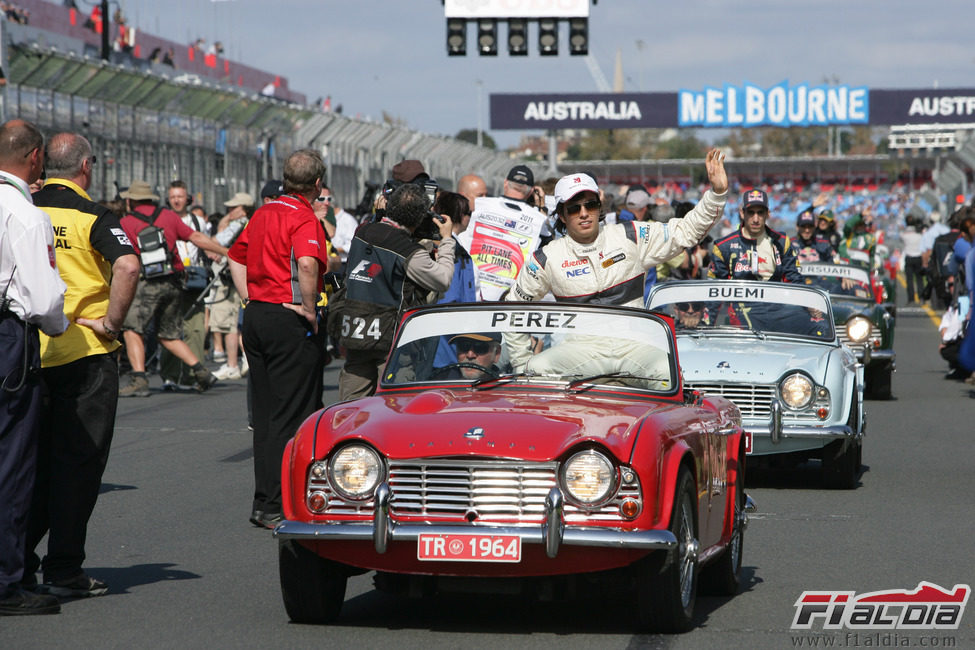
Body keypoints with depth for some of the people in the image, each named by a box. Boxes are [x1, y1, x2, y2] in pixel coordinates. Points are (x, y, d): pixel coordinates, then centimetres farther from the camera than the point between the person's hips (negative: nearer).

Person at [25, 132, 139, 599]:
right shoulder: (92, 217, -9)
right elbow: (127, 266, -25)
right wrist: (112, 322, -14)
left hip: (28, 355, 5)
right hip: (84, 353, -4)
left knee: (33, 460, 16)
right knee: (77, 463, 2)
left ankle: (18, 560, 16)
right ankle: (63, 571, 2)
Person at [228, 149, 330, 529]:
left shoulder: (264, 213, 13)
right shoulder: (303, 218, -13)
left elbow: (236, 258, 23)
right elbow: (307, 263, -31)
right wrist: (309, 308, -19)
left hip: (256, 315, 8)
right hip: (289, 320, -8)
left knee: (265, 413, 13)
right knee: (290, 416, -4)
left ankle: (265, 500, 17)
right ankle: (271, 506, -6)